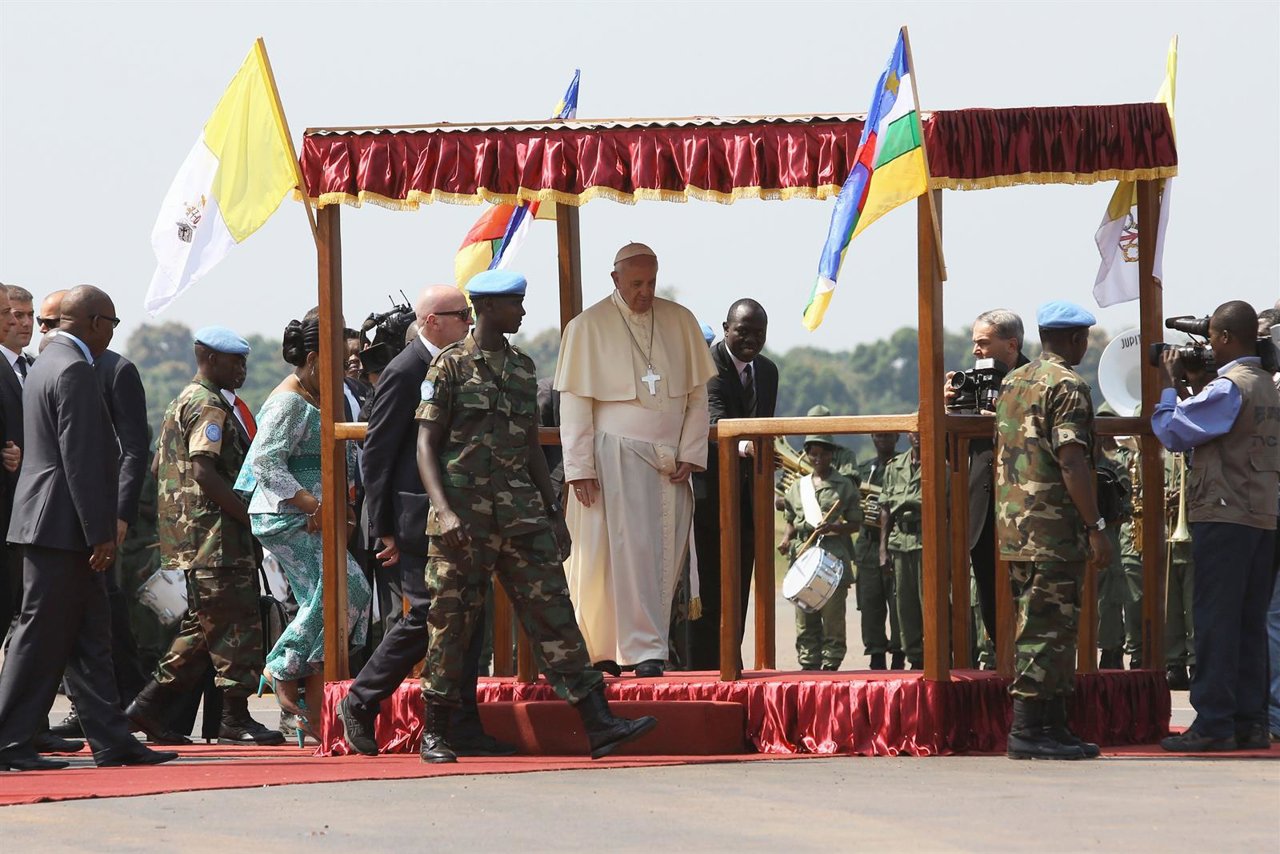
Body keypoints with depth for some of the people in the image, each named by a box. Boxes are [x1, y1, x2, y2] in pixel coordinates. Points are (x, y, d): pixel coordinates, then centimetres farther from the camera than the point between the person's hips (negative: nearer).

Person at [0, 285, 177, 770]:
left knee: (90, 639, 9)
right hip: (61, 527, -10)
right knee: (42, 638, -6)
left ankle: (110, 739, 10)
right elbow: (79, 458, -20)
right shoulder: (73, 371, -16)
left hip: (58, 528, 10)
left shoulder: (47, 365, 17)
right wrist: (99, 533, -19)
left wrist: (98, 529, 22)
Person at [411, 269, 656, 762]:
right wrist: (444, 511, -18)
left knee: (552, 611, -2)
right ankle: (435, 735, 12)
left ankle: (599, 725, -9)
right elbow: (426, 446, -6)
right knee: (452, 621, 1)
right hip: (464, 514, -5)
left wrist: (553, 513, 17)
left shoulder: (523, 368, 16)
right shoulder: (451, 366, -3)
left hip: (520, 512, 5)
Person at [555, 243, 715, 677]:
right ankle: (646, 652, -11)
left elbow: (697, 393, 11)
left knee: (664, 556, 1)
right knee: (629, 552, -10)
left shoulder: (680, 322, 9)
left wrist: (690, 454, 1)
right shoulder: (588, 327, 0)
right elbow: (575, 404, -2)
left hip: (670, 462, 4)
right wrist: (580, 469, -8)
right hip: (616, 458, -4)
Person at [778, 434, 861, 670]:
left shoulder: (845, 486, 5)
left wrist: (833, 527, -14)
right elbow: (791, 520, 23)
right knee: (805, 616, 2)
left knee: (832, 613, -6)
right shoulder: (798, 487, 16)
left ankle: (831, 662, -1)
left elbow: (855, 523, 4)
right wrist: (786, 538, 3)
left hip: (834, 555, -4)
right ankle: (809, 662, 6)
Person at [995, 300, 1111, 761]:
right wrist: (1095, 527, -16)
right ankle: (1028, 731, -9)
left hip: (1013, 528, 9)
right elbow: (1072, 463, -18)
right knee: (1047, 630, -7)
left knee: (1048, 630, 13)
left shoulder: (1012, 383, 16)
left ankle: (1052, 725, 15)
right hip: (1055, 529, -9)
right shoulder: (1067, 386, -11)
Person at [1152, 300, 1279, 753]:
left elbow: (1172, 432, -11)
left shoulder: (1227, 388, -13)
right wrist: (1194, 386, 15)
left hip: (1225, 516, -8)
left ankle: (1213, 723, -7)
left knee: (1215, 618, -6)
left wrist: (1172, 385, 2)